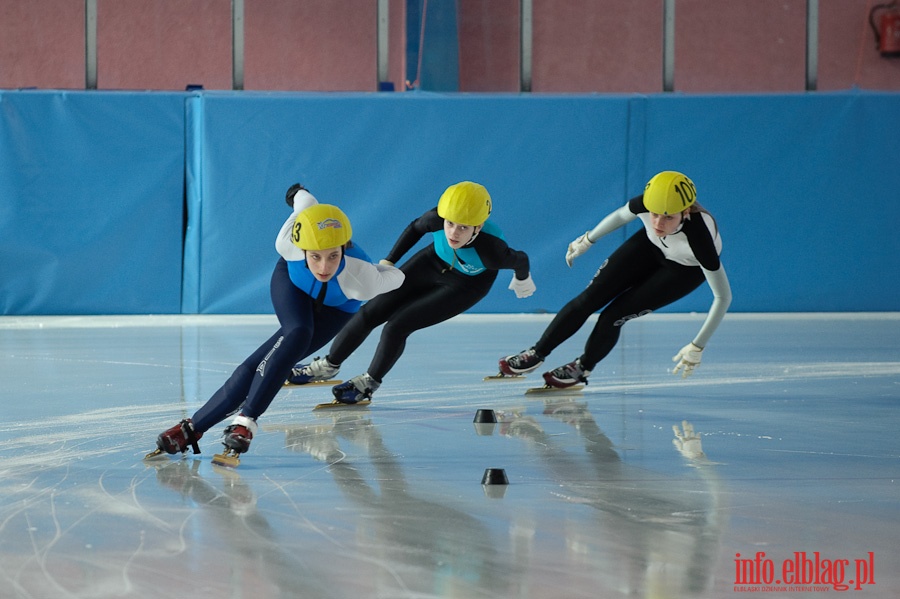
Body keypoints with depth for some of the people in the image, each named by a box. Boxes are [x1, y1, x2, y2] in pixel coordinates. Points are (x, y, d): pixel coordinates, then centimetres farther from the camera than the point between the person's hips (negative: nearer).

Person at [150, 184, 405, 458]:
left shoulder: (363, 280, -44)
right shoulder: (289, 244, -39)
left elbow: (396, 277, -21)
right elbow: (306, 201, -17)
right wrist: (299, 193, 4)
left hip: (336, 308, 0)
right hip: (291, 278, 0)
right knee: (297, 334, -31)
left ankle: (195, 426, -18)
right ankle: (246, 420, -28)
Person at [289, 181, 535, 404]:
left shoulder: (491, 250, -42)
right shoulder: (438, 218, -35)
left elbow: (520, 260, -19)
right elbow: (416, 228, -10)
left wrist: (522, 278, 3)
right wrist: (388, 262, -9)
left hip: (466, 286, -3)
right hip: (432, 262, 3)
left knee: (397, 327, -13)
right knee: (370, 314, 3)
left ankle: (370, 382, 14)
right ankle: (328, 366, 27)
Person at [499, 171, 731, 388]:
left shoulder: (698, 235, -44)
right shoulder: (645, 204, -34)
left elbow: (723, 296, -35)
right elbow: (620, 216, -6)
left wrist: (697, 347, -35)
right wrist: (588, 240, 9)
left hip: (686, 269, -3)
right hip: (650, 246, 3)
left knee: (615, 315, -10)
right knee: (589, 298, -3)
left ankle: (582, 368, 19)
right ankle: (536, 354, 14)